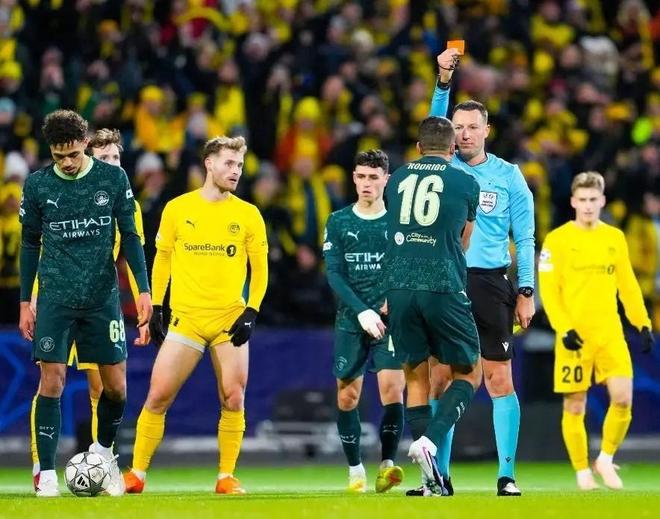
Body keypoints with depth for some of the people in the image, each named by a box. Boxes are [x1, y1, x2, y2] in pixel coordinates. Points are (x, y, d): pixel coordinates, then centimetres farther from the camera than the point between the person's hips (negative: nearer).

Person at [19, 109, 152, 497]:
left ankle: (105, 450, 29)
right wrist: (25, 301, 8)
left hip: (103, 297, 1)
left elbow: (130, 236, 5)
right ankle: (47, 473, -4)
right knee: (52, 382, -9)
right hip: (56, 300, -1)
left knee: (116, 386, 2)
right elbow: (30, 244, 10)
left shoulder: (113, 178, -1)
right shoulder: (38, 185, 0)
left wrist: (144, 290, -2)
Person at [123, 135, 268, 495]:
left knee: (233, 398, -5)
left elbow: (259, 268, 6)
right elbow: (162, 259, 12)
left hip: (230, 319, 0)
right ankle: (136, 474, 5)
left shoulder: (248, 215, 2)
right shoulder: (177, 209, 4)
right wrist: (155, 308, 7)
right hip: (185, 317, 0)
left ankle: (226, 477, 6)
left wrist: (251, 313, -5)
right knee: (158, 395, -3)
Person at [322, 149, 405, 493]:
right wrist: (362, 311, -14)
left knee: (392, 390, -14)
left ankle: (387, 465, -9)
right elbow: (334, 274, -1)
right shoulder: (338, 222, 6)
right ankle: (355, 471, 13)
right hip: (350, 322, 1)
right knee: (347, 397, 2)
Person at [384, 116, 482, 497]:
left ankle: (432, 480, 7)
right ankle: (430, 440, -13)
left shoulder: (397, 179, 14)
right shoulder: (466, 183, 7)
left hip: (399, 287, 3)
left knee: (416, 376, 13)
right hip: (444, 288, -3)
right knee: (469, 375, 12)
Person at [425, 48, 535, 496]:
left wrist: (526, 291, -2)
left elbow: (525, 238, 5)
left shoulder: (508, 175, 4)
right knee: (439, 380, 2)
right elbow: (434, 123, -10)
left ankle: (507, 475, -2)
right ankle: (440, 476, 8)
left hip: (490, 284, -2)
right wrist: (444, 81, -25)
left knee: (499, 380, -4)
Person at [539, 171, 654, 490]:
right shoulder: (557, 240, -2)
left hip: (610, 333, 3)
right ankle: (582, 472, 14)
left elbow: (627, 285, 15)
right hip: (574, 337, -3)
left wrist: (643, 324, 7)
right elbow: (548, 290, -6)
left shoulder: (615, 238, 10)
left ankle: (606, 459, 10)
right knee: (575, 407, 1)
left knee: (623, 399, -10)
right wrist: (565, 329, -16)